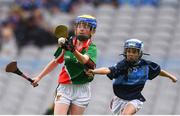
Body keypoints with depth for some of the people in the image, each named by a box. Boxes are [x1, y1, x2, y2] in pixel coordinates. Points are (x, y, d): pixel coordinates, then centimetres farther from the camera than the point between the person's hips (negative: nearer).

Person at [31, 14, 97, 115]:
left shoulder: (91, 48, -6)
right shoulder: (67, 43, 5)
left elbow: (84, 60, -29)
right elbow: (55, 62, 18)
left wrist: (73, 50, -48)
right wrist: (39, 77, 20)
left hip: (81, 90, -2)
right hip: (64, 88, 2)